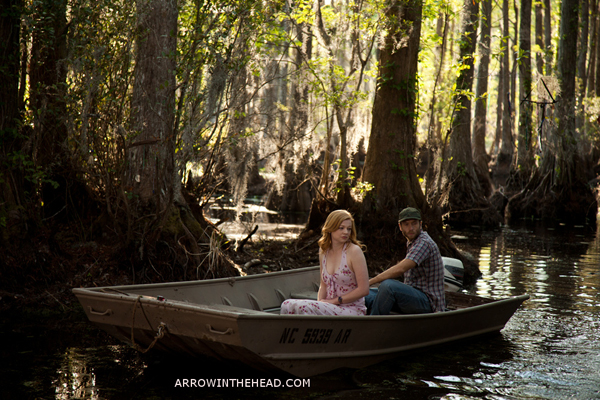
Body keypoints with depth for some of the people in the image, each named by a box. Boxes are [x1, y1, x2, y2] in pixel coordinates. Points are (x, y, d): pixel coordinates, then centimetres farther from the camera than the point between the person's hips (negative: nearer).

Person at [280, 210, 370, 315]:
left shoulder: (354, 251, -10)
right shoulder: (323, 251, 10)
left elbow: (364, 289, -11)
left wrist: (334, 301, -10)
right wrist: (320, 302, -3)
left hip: (352, 310, -6)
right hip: (331, 308, 6)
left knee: (302, 307, -28)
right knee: (287, 305, -18)